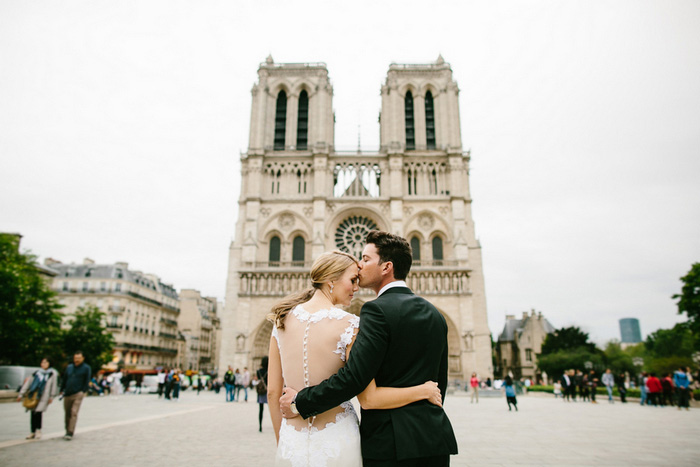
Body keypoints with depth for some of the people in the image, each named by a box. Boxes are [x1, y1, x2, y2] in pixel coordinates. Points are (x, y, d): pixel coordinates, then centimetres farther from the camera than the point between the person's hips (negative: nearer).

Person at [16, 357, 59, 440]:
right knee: (32, 414, 3)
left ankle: (38, 431, 8)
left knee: (38, 413, -11)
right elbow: (28, 383, 15)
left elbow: (54, 385, 1)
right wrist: (21, 394, 11)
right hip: (33, 396, 4)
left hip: (43, 397, -4)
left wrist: (52, 396, -2)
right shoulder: (36, 373, 14)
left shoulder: (53, 373, 2)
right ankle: (33, 432, 15)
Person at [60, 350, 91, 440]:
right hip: (67, 394, 5)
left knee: (74, 413, -12)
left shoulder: (86, 368, 0)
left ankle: (70, 433, -12)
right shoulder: (69, 367, 13)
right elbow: (64, 379, 17)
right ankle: (67, 431, 26)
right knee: (67, 413, 12)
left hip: (78, 394, -5)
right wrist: (62, 390, 13)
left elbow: (87, 381, -1)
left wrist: (83, 391, -8)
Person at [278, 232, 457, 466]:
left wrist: (299, 402, -12)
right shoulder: (435, 315, 8)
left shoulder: (378, 311, -15)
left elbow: (353, 377, -22)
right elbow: (440, 383, 13)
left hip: (391, 445, -7)